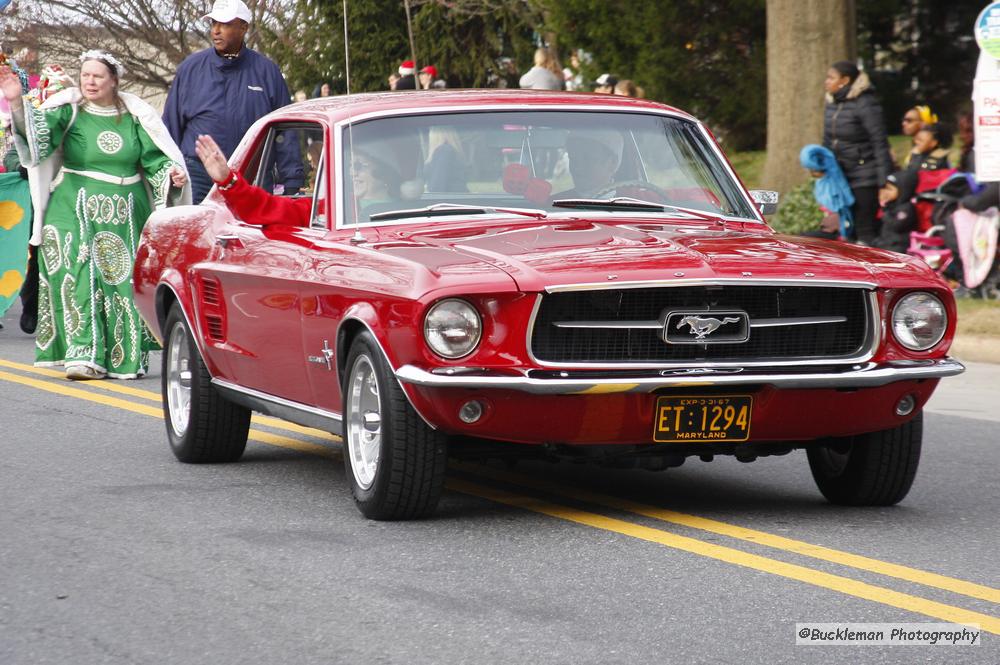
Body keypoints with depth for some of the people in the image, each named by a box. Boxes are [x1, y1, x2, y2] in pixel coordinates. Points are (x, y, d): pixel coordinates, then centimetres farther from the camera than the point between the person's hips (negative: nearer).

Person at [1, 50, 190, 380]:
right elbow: (40, 129, -16)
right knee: (80, 279, -14)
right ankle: (85, 355, -17)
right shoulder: (69, 111, 2)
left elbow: (155, 157, 7)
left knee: (123, 280, 0)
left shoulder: (134, 117, 7)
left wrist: (172, 173, -14)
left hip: (126, 214, 2)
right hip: (77, 213, -2)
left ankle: (125, 358, 8)